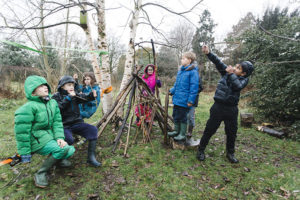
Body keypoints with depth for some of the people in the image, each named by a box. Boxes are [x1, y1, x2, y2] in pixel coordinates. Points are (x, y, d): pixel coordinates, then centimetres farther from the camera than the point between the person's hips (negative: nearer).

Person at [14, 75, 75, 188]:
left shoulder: (53, 103, 2)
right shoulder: (28, 108, -18)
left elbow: (57, 122, 1)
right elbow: (22, 132, -15)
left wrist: (59, 137, -14)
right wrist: (25, 153, -11)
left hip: (50, 136, 7)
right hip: (37, 141, -6)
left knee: (70, 150, -4)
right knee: (63, 149, -26)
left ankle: (57, 158, 29)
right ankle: (41, 173, -6)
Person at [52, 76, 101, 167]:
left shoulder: (75, 95, 12)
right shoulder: (56, 96, 1)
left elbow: (84, 97, -5)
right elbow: (58, 108, -17)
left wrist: (92, 95, -26)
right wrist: (68, 97, -19)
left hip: (77, 123, 4)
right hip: (63, 125, -4)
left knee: (93, 130, -18)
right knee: (69, 139, -32)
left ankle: (91, 157, -10)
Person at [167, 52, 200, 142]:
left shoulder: (193, 72, -13)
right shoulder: (180, 70, 13)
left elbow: (194, 87, -16)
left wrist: (191, 100, -20)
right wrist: (172, 91, 11)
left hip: (184, 100, -8)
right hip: (177, 99, 8)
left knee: (183, 117, 4)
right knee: (175, 116, 18)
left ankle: (182, 135, 19)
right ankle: (176, 131, 35)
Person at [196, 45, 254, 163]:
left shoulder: (244, 80, -2)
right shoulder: (226, 71, 2)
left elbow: (238, 86, -22)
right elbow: (218, 62, -7)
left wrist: (231, 74, -23)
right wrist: (208, 53, -19)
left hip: (231, 109, 1)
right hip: (218, 106, 0)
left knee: (232, 132, 12)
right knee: (209, 129, 5)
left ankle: (230, 153, 35)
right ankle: (201, 150, 20)